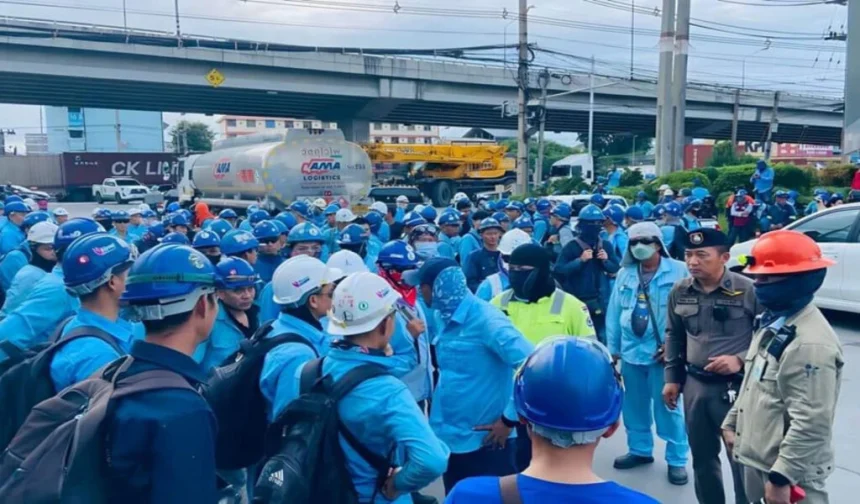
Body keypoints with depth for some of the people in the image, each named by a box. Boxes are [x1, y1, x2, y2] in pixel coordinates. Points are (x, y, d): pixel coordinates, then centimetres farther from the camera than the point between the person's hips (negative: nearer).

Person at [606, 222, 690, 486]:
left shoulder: (678, 271, -8)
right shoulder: (624, 274, 6)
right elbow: (614, 312, 8)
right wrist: (613, 347, 8)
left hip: (663, 352, -5)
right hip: (631, 352, 5)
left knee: (667, 408, 4)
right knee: (635, 405, 17)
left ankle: (677, 459, 20)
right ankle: (640, 449, 34)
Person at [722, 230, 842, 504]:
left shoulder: (811, 343, -25)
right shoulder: (772, 321, 6)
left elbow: (812, 423, -27)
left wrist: (781, 476, -24)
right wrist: (731, 422, 18)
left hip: (788, 469, -9)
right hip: (757, 457, 9)